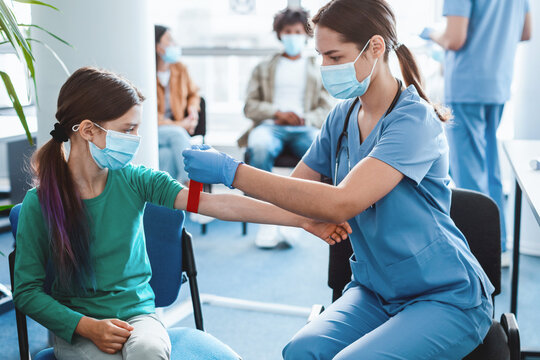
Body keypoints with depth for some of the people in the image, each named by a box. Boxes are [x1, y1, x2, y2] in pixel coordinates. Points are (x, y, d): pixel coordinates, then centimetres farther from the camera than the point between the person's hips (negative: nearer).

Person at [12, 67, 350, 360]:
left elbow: (215, 203, -13)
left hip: (138, 314, 2)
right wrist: (87, 326, -17)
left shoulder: (133, 181, -4)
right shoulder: (40, 203, -10)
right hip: (77, 328, -1)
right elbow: (27, 290, -4)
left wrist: (301, 219, -20)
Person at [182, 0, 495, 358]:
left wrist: (233, 171, -28)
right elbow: (295, 188, 9)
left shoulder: (414, 120, -20)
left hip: (446, 298, -5)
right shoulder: (342, 117, 3)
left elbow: (340, 204, -31)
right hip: (375, 291, 5)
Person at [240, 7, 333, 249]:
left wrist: (305, 119, -9)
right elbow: (250, 106, 13)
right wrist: (277, 113, -7)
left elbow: (326, 109, 14)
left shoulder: (317, 70, 25)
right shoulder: (263, 68, 24)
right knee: (259, 147, -38)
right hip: (270, 126, 0)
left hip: (305, 129, 1)